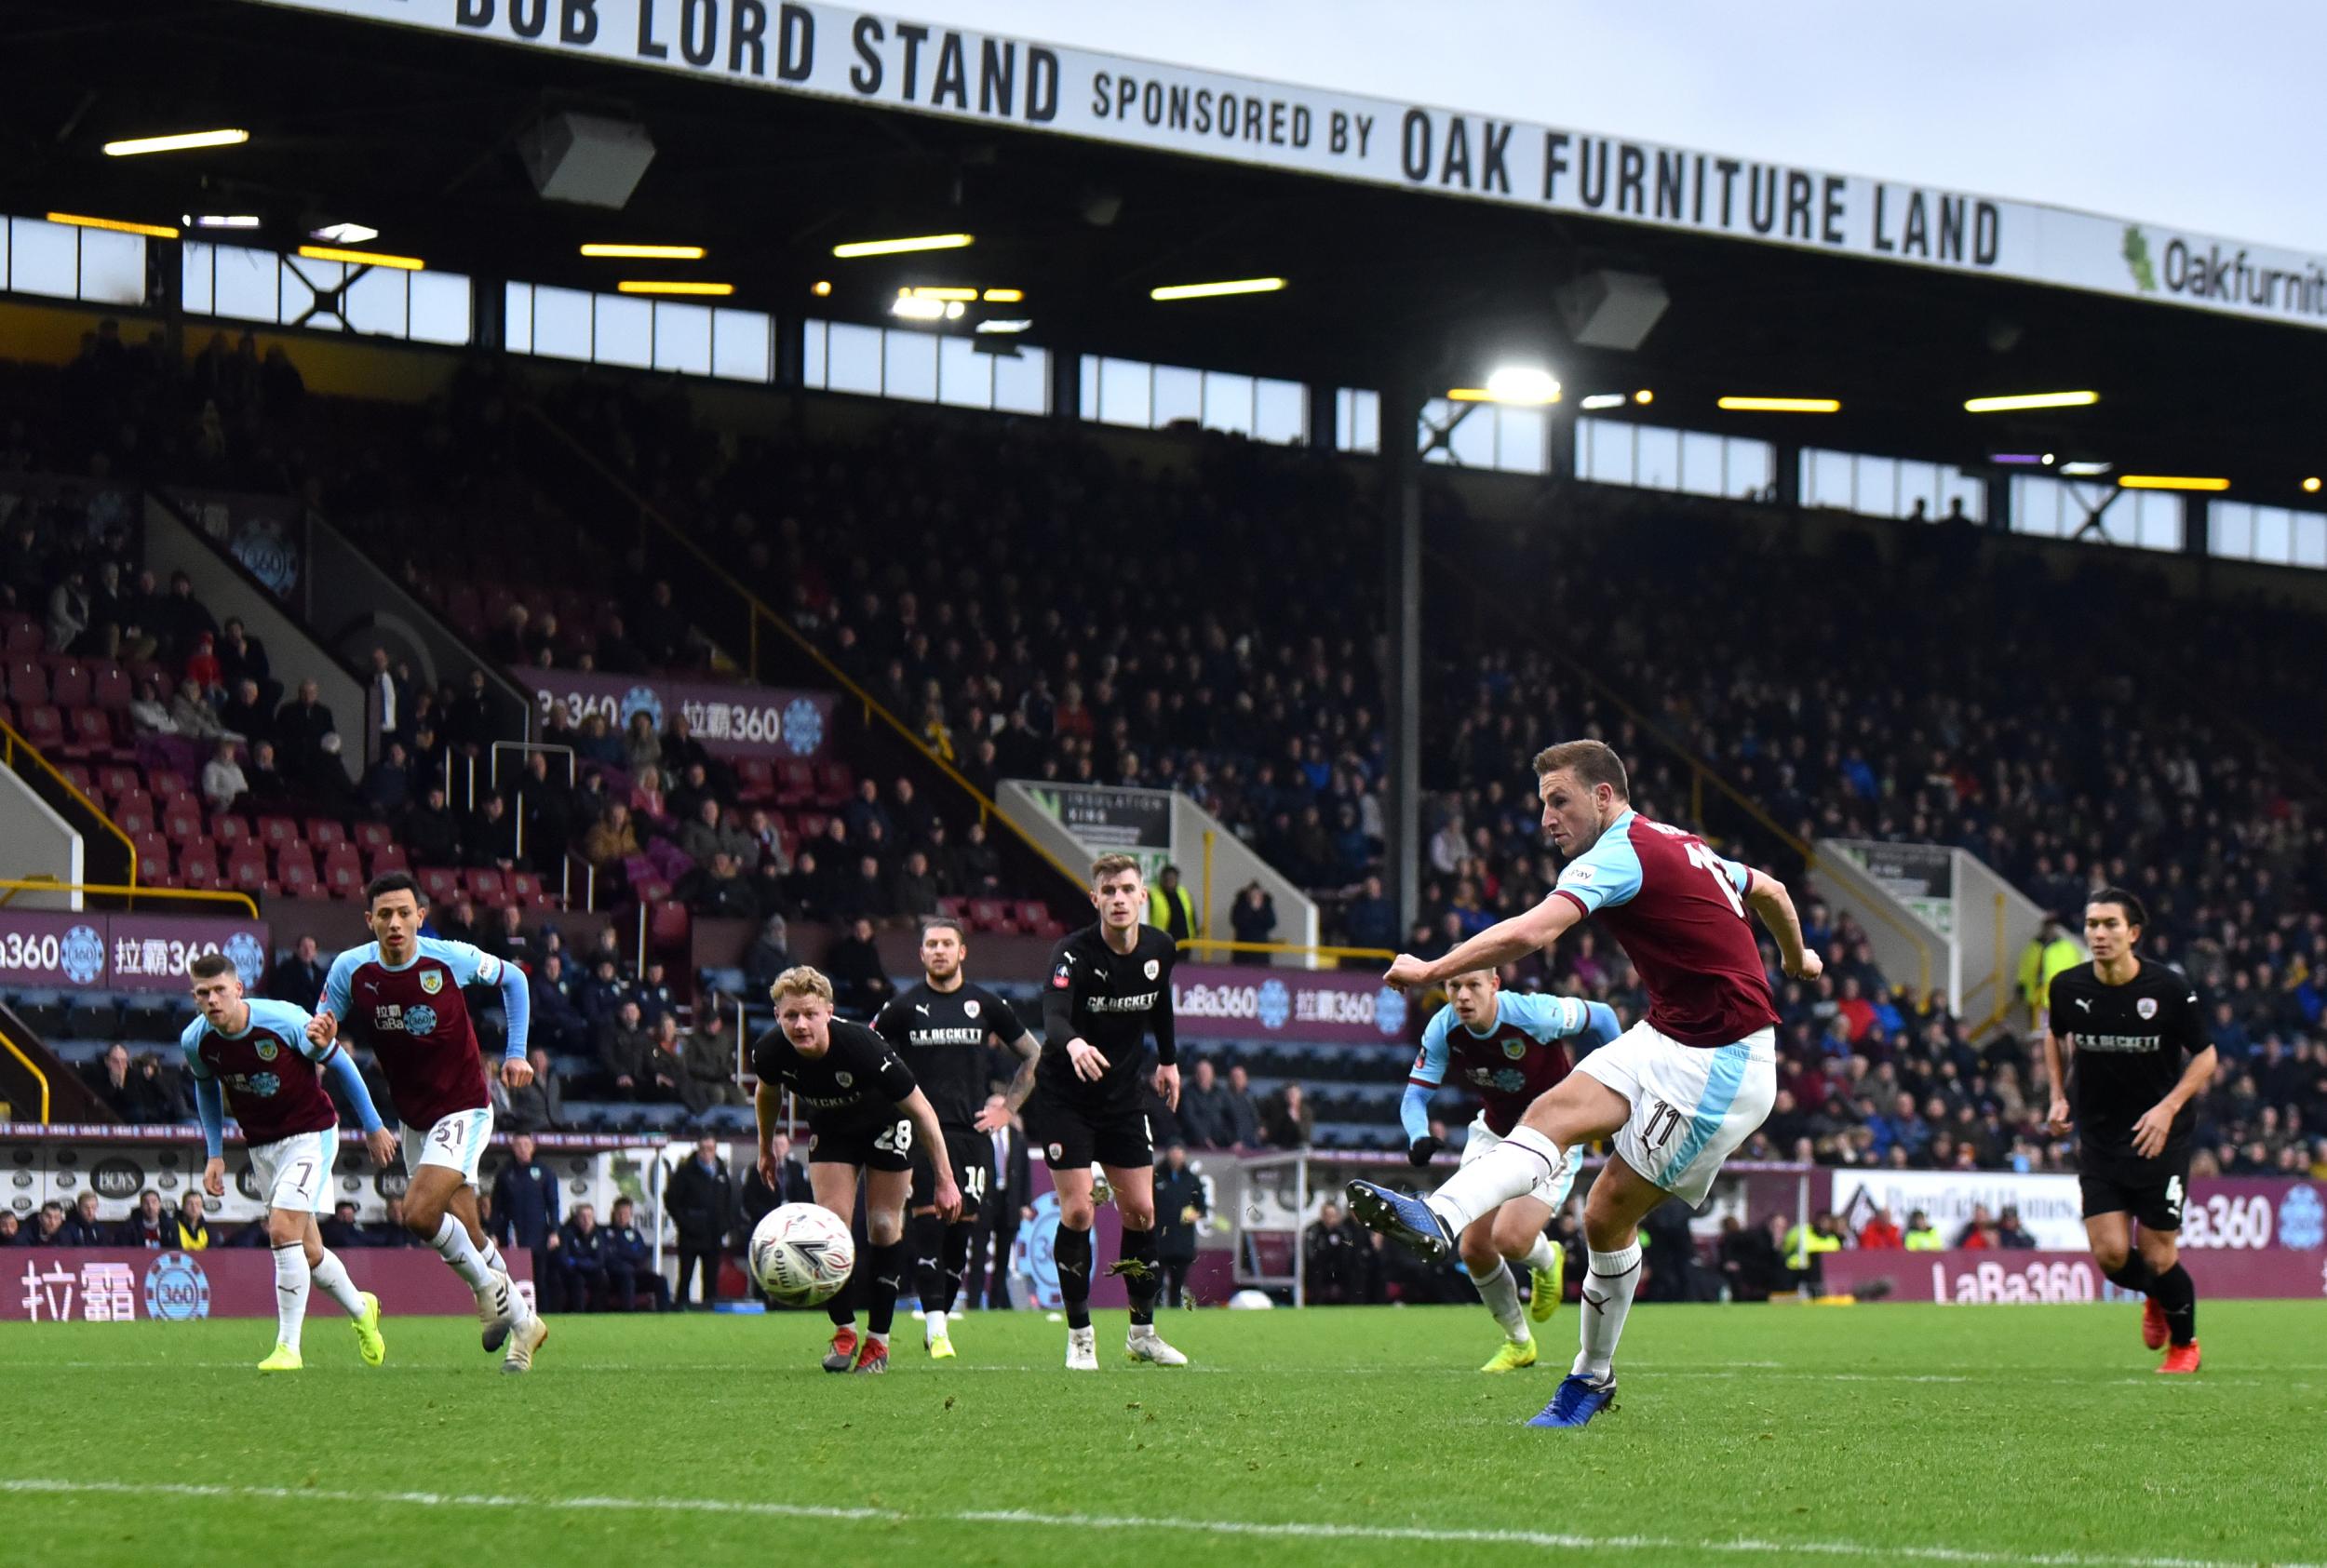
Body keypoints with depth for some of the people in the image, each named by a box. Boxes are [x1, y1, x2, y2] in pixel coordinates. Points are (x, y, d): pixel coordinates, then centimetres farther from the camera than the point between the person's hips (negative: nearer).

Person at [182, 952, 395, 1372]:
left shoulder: (286, 1021, -24)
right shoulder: (195, 1041, -11)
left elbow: (339, 1064, -8)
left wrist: (374, 1127, 0)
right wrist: (214, 1154, 8)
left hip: (310, 1134, -5)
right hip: (261, 1145, 5)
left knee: (283, 1231, -21)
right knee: (306, 1253, 10)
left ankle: (288, 1347, -15)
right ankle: (360, 1310, 39)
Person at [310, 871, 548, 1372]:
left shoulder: (451, 959, -15)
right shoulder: (350, 969, -9)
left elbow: (511, 979, 3)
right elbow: (322, 1031, 1)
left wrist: (516, 1054, -2)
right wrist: (320, 1036, -24)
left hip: (464, 1109, -4)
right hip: (413, 1119, 4)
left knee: (419, 1212, -21)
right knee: (467, 1235, 7)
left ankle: (489, 1287, 3)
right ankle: (521, 1321, 26)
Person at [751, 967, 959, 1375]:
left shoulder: (863, 1047, -39)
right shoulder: (770, 1052, -27)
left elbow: (920, 1109, -27)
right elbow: (768, 1093, 1)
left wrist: (945, 1180, -24)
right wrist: (766, 1148, 14)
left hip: (885, 1123, -3)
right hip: (830, 1128, 3)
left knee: (883, 1227, -5)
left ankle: (878, 1340, 7)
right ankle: (844, 1331, 4)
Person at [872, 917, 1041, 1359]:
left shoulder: (985, 1004, 7)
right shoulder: (903, 1007, 3)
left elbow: (1034, 1056, 18)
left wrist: (1008, 1108, 11)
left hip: (973, 1133, 2)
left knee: (963, 1229, 0)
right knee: (928, 1222, -14)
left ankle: (938, 1321, 14)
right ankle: (935, 1328, -16)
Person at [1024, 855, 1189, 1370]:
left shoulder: (1160, 949, -4)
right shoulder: (1072, 952, -22)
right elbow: (1053, 1017, -39)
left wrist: (1168, 1059, 21)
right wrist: (1073, 1044, -60)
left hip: (1123, 1097, 5)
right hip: (1065, 1096, -5)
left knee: (1141, 1210, 4)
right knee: (1077, 1212, -10)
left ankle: (1143, 1331, 17)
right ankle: (1079, 1336, 2)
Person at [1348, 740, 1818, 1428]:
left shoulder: (1619, 853, -16)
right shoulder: (1677, 844, 13)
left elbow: (1530, 933, -30)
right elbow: (1770, 891, 29)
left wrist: (1432, 971, -23)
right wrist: (1797, 959, 48)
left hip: (1722, 1067, -9)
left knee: (1608, 1213, -11)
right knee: (1554, 1113, -1)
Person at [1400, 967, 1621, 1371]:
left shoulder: (1533, 1014, -29)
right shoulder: (1443, 1031, -16)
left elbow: (1601, 1017, -12)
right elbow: (1415, 1096, -13)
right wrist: (1418, 1138, -35)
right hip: (1494, 1133, 5)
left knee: (1509, 1239, -22)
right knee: (1474, 1248, -4)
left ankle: (1547, 1260, 18)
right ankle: (1518, 1342, 22)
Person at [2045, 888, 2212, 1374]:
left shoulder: (2171, 988, -14)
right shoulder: (2068, 987, -5)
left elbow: (2205, 1055, -3)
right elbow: (2055, 1034, 17)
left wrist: (2169, 1106, -16)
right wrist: (2059, 1096, 6)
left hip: (2161, 1136, -3)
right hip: (2098, 1138, 3)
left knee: (2157, 1258, -3)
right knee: (2110, 1255, -7)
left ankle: (2185, 1343, 26)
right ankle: (2155, 1297, 30)